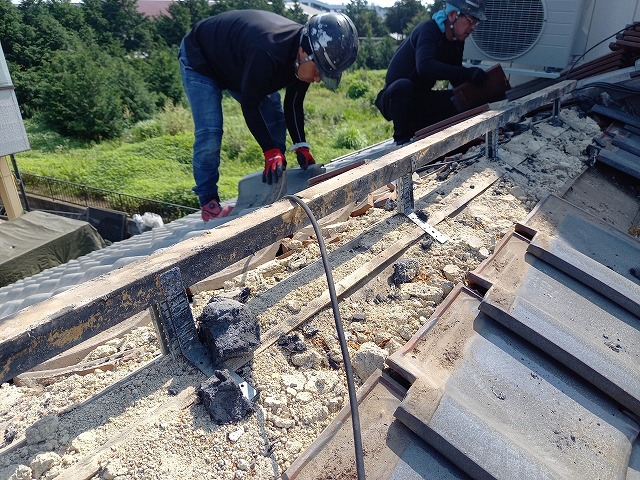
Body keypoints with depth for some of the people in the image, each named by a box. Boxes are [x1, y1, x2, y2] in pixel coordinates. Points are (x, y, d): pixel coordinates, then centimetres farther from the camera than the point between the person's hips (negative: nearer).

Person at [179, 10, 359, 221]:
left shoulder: (303, 59, -18)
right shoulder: (266, 52, -44)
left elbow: (294, 104, -8)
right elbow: (250, 104, -35)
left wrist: (301, 146, -17)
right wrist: (271, 151, -36)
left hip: (237, 67, 8)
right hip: (199, 60, -8)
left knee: (275, 120, 1)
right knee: (209, 132, -19)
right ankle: (208, 202, -8)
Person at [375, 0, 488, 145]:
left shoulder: (457, 41, 5)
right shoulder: (428, 29, -19)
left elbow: (457, 80, 10)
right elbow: (424, 66, -40)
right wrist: (467, 73, -40)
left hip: (420, 100, 7)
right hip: (395, 97, -7)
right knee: (403, 86, -39)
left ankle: (417, 129, 7)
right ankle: (402, 137, -16)